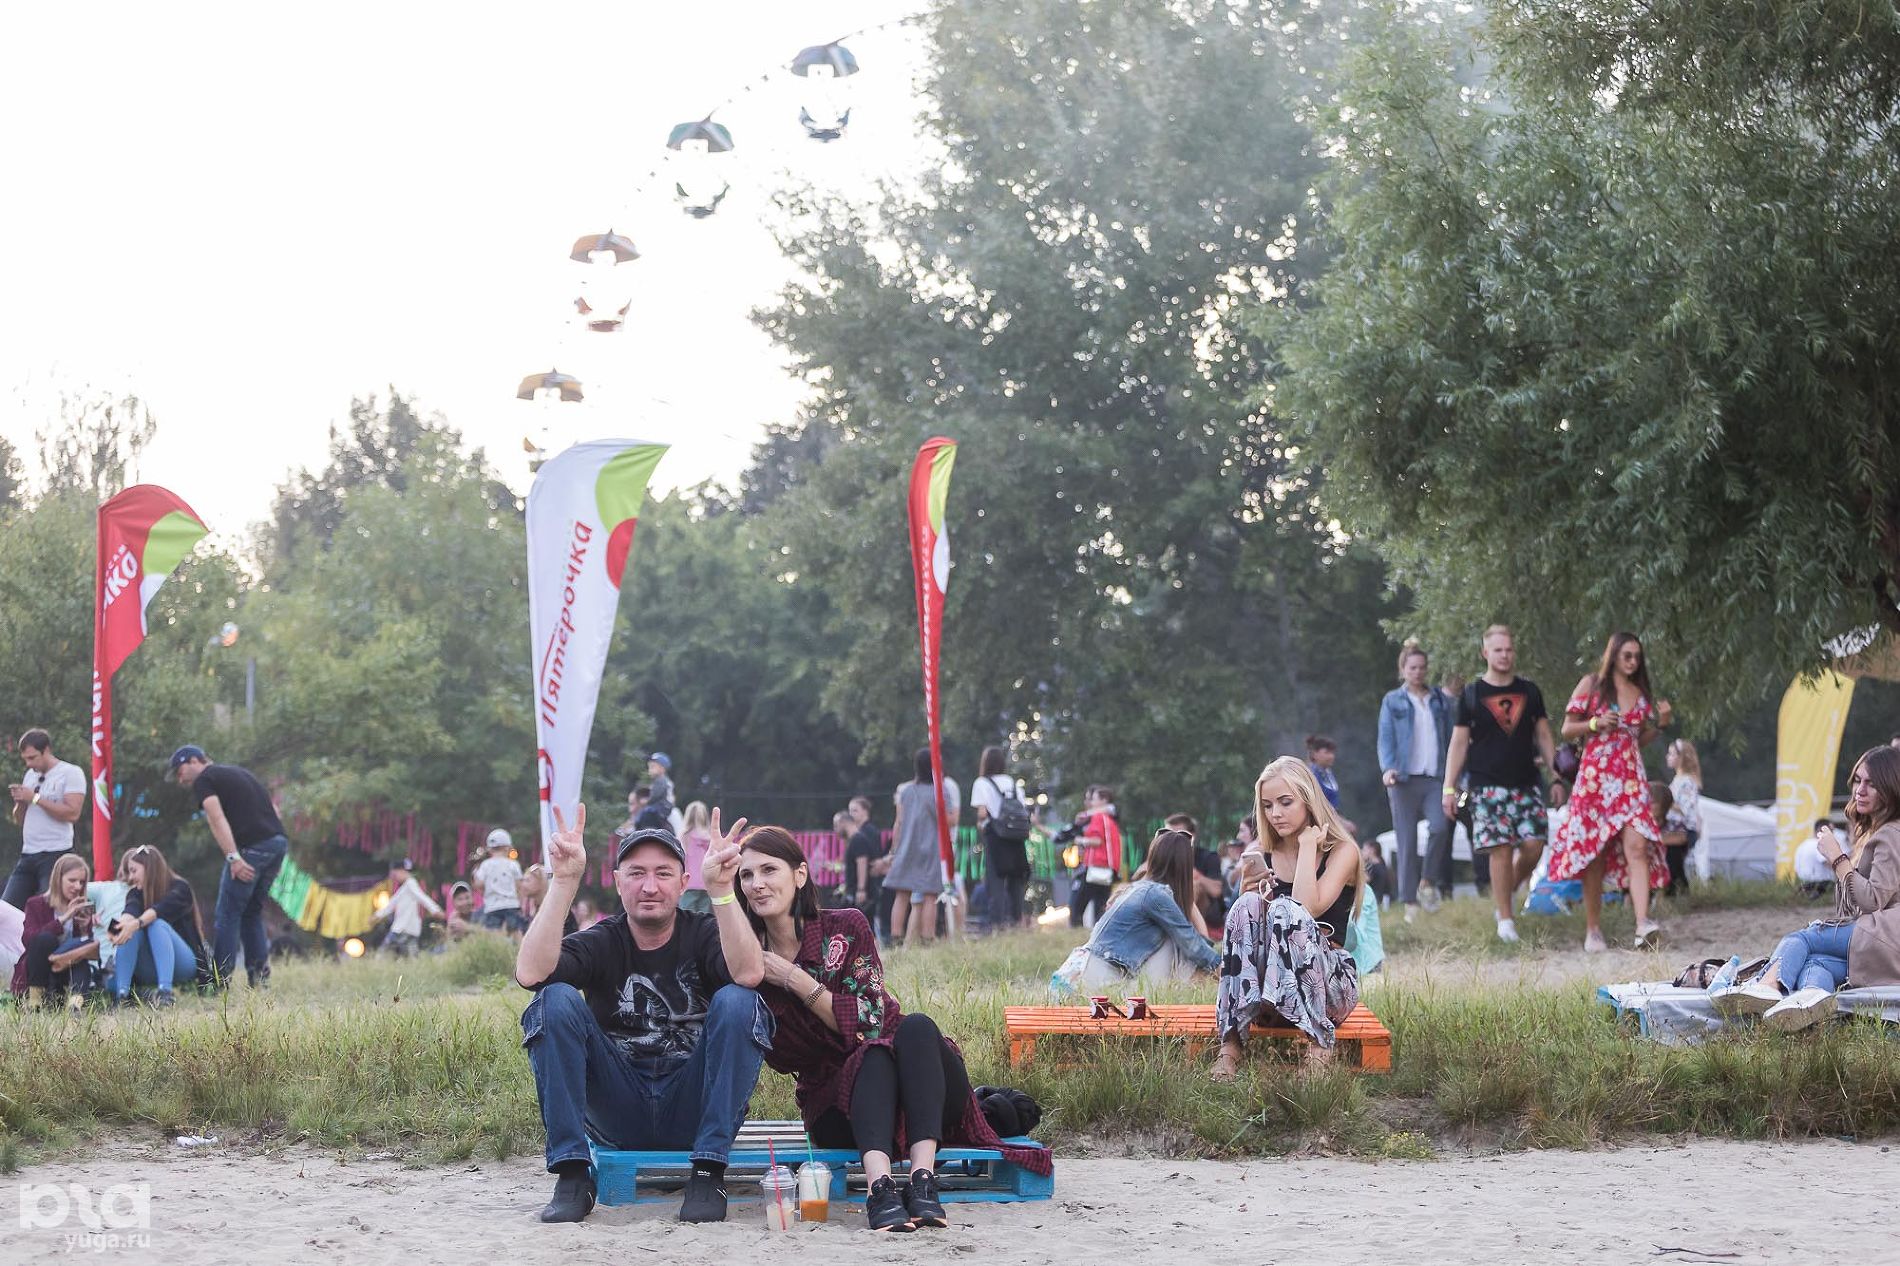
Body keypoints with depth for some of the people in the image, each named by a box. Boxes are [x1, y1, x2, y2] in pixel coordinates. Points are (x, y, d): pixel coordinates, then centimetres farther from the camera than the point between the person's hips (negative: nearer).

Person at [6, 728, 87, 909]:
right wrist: (20, 801, 1)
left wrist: (36, 798, -12)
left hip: (55, 855, -7)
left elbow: (73, 813, -16)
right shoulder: (30, 775, 19)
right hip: (27, 854, 7)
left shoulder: (71, 773, -3)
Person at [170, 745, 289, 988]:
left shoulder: (203, 781, 4)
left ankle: (219, 982, -4)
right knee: (252, 911, 17)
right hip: (279, 841, 8)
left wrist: (233, 857, -19)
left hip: (251, 847, -8)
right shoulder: (239, 772, 29)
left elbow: (217, 819, -11)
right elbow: (272, 808, 25)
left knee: (227, 915, -2)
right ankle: (260, 975, 10)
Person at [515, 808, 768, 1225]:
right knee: (557, 1000, -19)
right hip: (617, 1118, 1)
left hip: (690, 1111, -1)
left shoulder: (704, 935, 1)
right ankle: (572, 1175, -19)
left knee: (738, 1002, -24)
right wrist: (564, 882, -24)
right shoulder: (601, 942, 3)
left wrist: (722, 890, -33)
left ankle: (708, 1173, -21)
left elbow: (749, 973, -24)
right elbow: (530, 973, -19)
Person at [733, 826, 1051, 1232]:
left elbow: (869, 1023, -12)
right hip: (839, 1106, 0)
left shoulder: (845, 928, -4)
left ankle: (923, 1178, -47)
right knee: (874, 1055, -33)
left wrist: (795, 980, -17)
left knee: (916, 1026, -32)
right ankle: (879, 1183, -57)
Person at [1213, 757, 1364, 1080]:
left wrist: (1307, 845, -8)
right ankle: (1231, 1044, -39)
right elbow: (1245, 923, 4)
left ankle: (1318, 1044, -36)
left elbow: (1308, 908, -17)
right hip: (1266, 982, 3)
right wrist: (1249, 890, -15)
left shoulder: (1342, 851, 1)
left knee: (1284, 909, -31)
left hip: (1331, 984, -3)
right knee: (1248, 906, -26)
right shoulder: (1261, 857, 12)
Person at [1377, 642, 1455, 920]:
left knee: (1440, 827, -21)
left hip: (1434, 779, 2)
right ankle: (1410, 902, 3)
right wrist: (1388, 768, -17)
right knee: (1407, 841, -2)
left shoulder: (1440, 701, 16)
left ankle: (1428, 882, -2)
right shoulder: (1393, 701, 8)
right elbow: (1385, 739, 1)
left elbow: (1450, 739, 16)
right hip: (1404, 779, -1)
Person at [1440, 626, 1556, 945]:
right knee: (1500, 848, -9)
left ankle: (1507, 892, 18)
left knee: (1533, 845, -8)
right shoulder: (1472, 695, 4)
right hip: (1487, 784, -3)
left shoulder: (1529, 691, 12)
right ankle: (1505, 919, -1)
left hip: (1527, 783, 3)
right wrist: (1449, 787, -1)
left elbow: (1543, 735, 15)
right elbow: (1459, 742, 4)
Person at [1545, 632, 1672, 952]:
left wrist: (1661, 723, 4)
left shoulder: (1640, 693, 16)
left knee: (1637, 846, -15)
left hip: (1631, 779, 2)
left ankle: (1643, 924, -29)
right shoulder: (1591, 685, 4)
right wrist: (1597, 724, -12)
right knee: (1592, 853, 0)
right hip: (1595, 777, -2)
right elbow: (1567, 730, 4)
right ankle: (1593, 929, 9)